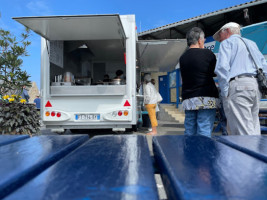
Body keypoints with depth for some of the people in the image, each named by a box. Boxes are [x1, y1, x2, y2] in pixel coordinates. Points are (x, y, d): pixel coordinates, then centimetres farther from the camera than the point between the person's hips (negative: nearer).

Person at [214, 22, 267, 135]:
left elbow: (222, 68, -11)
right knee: (253, 131, 8)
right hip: (256, 87, 7)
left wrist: (224, 92, -8)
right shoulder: (252, 43, 29)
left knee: (243, 132, -12)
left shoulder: (227, 42, 7)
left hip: (237, 85, -7)